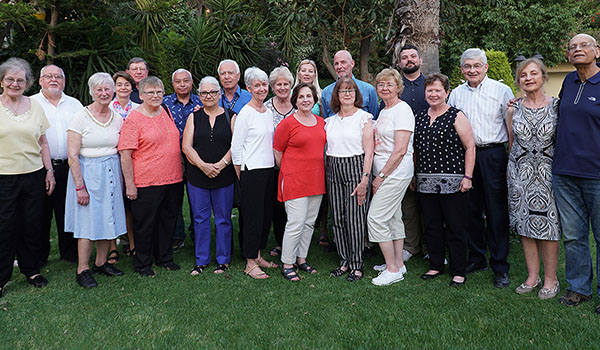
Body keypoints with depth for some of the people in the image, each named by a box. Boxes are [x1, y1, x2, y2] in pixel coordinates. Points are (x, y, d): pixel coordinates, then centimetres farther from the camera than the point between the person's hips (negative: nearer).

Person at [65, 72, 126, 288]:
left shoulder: (117, 118, 7)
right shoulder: (81, 117, -8)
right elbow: (72, 157, -11)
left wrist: (122, 179, 6)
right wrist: (80, 186, -16)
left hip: (111, 173, 5)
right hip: (87, 172, -5)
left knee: (109, 219, 9)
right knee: (88, 221, -2)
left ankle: (101, 263, 25)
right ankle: (82, 270, 10)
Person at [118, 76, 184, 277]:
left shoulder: (166, 113, 11)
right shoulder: (133, 119, -9)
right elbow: (125, 154, -12)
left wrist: (180, 170, 19)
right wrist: (129, 184, -15)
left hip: (173, 179, 6)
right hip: (146, 182, -6)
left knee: (169, 220, 15)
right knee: (145, 223, 4)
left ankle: (164, 257, 31)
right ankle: (142, 264, 21)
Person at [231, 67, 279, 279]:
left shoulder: (268, 112, 13)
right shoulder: (245, 113, -10)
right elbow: (236, 147, -11)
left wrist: (274, 164, 17)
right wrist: (240, 175, -8)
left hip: (268, 169, 8)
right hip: (251, 171, -8)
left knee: (266, 213, 12)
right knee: (253, 215, -3)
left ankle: (258, 256, 26)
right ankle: (250, 263, 8)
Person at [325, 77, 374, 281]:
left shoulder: (363, 117, 0)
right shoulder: (330, 120, 14)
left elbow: (368, 151, -6)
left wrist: (365, 179, -14)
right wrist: (326, 176, 7)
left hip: (355, 168, -5)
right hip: (334, 171, 5)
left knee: (355, 219, -5)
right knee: (338, 218, 6)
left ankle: (357, 266, 6)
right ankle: (344, 262, 18)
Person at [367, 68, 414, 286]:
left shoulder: (402, 110, -12)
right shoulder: (384, 111, 16)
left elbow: (400, 150, -19)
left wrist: (382, 176, -16)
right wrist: (379, 175, 12)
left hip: (395, 174, -9)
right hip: (384, 173, 9)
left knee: (376, 218, -9)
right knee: (393, 218, 14)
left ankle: (393, 270, 1)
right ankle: (398, 264, 24)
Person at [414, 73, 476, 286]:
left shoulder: (456, 117, -2)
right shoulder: (420, 118, 13)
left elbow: (470, 147, -6)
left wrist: (468, 176, -12)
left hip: (452, 182, -5)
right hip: (426, 183, 5)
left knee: (456, 228, 2)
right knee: (431, 227, 11)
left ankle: (459, 272, 13)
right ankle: (435, 266, 25)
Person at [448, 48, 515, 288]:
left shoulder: (502, 91, 2)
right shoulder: (456, 94, 12)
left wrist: (512, 159, -6)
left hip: (493, 154, -3)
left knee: (496, 211, -2)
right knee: (471, 209, 9)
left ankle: (500, 267, 8)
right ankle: (476, 259, 23)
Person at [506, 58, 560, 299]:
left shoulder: (557, 106, 0)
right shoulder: (513, 110, 6)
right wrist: (508, 171, 9)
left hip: (548, 171, -2)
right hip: (520, 172, 3)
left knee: (548, 226, 0)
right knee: (525, 225, 7)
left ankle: (550, 279, 14)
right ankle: (532, 276, 20)